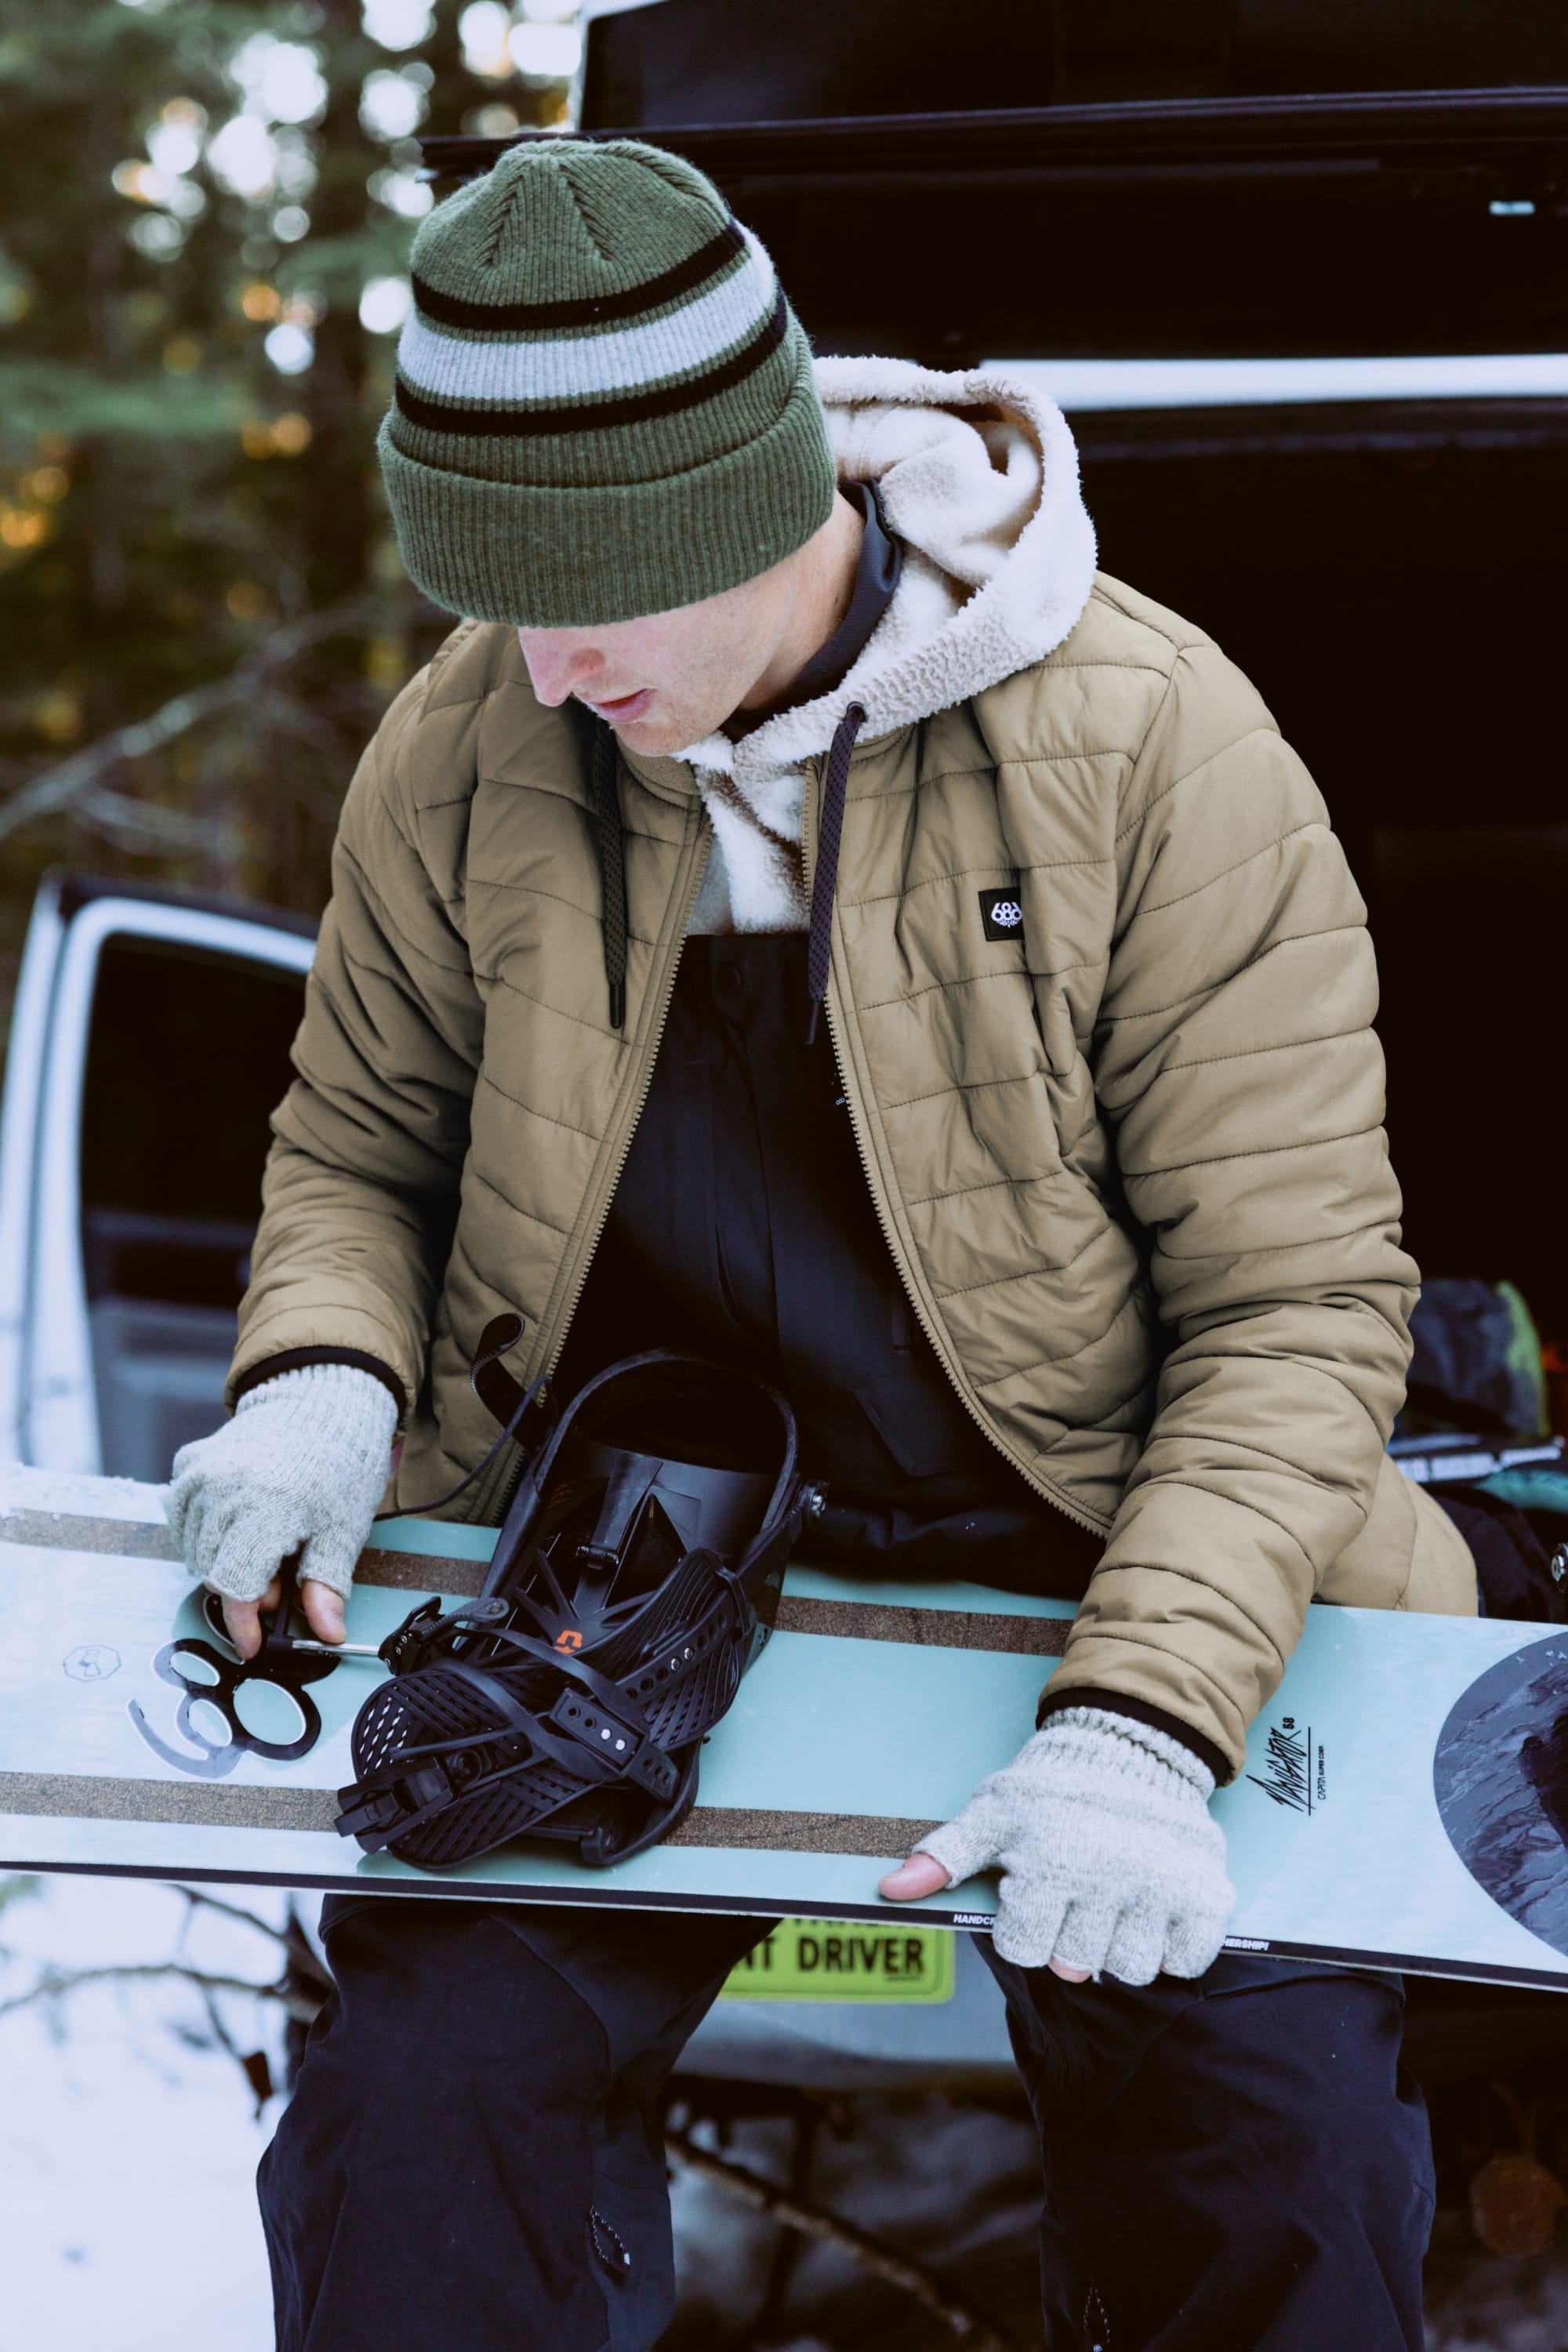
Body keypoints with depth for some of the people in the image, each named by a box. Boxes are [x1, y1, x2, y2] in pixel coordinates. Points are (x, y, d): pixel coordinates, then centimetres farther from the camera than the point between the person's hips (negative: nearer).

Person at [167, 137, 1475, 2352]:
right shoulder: (467, 745, -4)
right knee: (417, 2107, -21)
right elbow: (360, 1142, 12)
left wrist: (1143, 1722, -26)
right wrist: (322, 1373, -11)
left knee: (1283, 2161, -19)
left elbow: (1300, 1299, -13)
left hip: (1087, 1581, -2)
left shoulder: (1154, 743, -14)